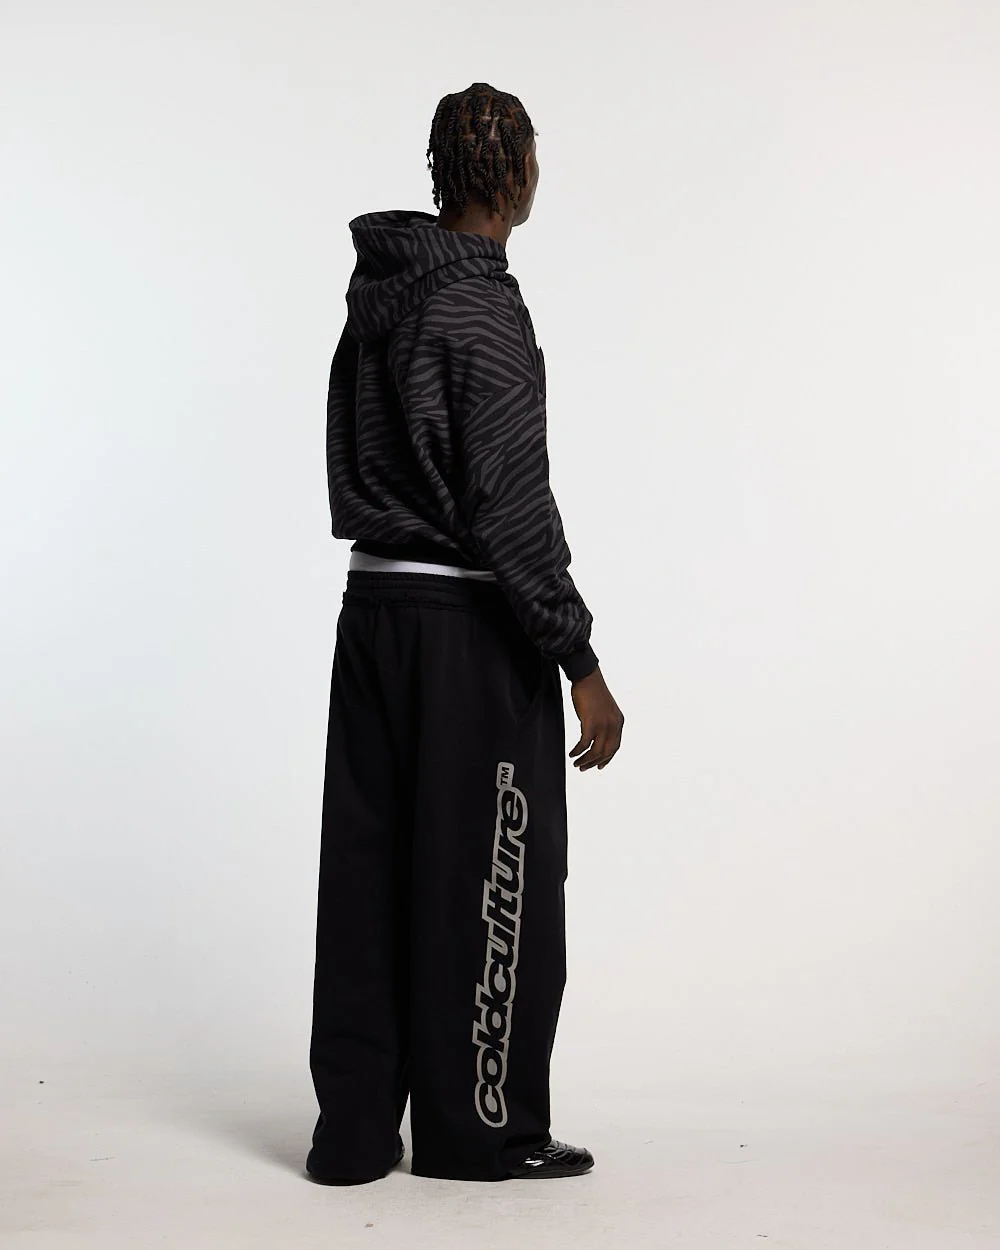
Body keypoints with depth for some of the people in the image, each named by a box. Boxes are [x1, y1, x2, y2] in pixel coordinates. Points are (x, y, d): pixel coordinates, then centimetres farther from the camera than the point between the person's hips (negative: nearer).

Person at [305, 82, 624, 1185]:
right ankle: (480, 1129, 17)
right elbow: (511, 509, -19)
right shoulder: (483, 310, -15)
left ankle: (354, 1128, 20)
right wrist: (580, 664, -15)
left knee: (367, 868, 11)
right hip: (470, 625, -7)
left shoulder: (374, 287, 8)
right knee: (489, 879, 5)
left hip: (373, 601, 8)